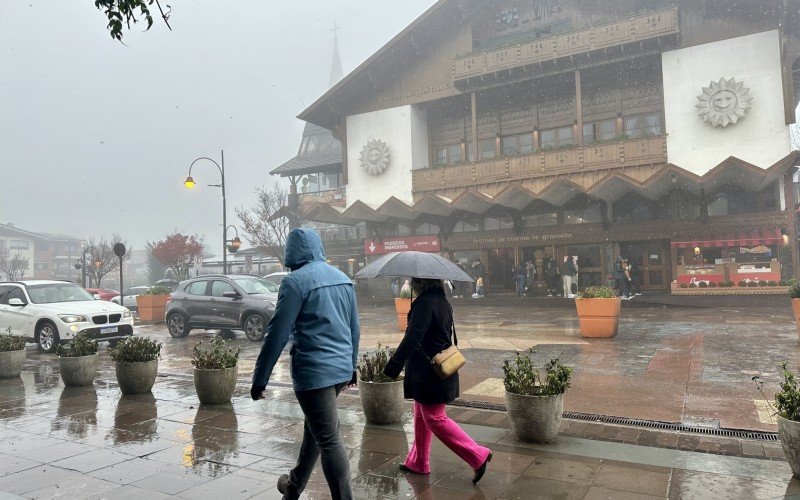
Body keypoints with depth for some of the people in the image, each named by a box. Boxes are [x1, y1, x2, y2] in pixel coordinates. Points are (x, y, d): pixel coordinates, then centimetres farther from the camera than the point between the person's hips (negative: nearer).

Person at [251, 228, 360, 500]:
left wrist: (260, 379, -7)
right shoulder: (343, 278, 9)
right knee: (315, 427, 23)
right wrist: (352, 364, 27)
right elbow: (354, 328, 16)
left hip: (314, 370, -8)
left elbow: (277, 334, -14)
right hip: (342, 369, 8)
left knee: (329, 440, -1)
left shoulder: (295, 280, -13)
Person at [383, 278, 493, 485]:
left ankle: (478, 456, 2)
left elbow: (413, 337, -24)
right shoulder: (442, 302, 10)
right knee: (421, 417, 18)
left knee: (434, 418, -2)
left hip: (429, 373, -10)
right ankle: (418, 462, 30)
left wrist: (394, 365, -21)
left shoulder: (425, 302, -19)